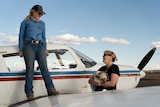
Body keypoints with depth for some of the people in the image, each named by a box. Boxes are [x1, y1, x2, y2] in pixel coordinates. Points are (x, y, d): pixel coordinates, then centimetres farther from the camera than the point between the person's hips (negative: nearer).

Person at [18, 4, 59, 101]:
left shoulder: (42, 23, 27)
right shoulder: (25, 22, 16)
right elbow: (21, 36, 11)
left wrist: (45, 49, 13)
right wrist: (21, 49, 1)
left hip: (40, 46, 3)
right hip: (29, 46, -2)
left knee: (44, 67, -14)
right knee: (30, 68, -12)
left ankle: (51, 89, -25)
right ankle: (29, 93, -15)